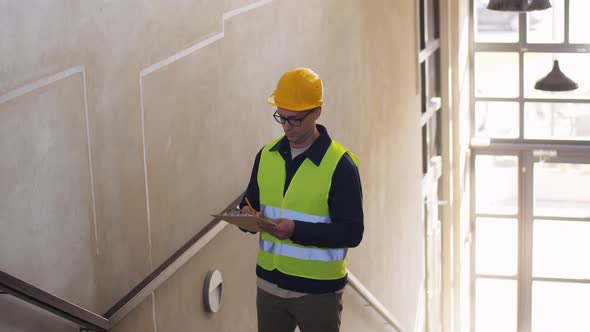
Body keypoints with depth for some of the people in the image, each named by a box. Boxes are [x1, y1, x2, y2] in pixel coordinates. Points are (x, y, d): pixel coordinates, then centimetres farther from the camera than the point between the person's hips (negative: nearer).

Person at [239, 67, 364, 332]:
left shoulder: (340, 165, -13)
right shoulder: (267, 155, 4)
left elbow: (351, 232, -16)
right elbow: (251, 203, 14)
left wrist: (296, 230, -27)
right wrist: (248, 217, -11)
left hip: (318, 290, -5)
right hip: (269, 283, 5)